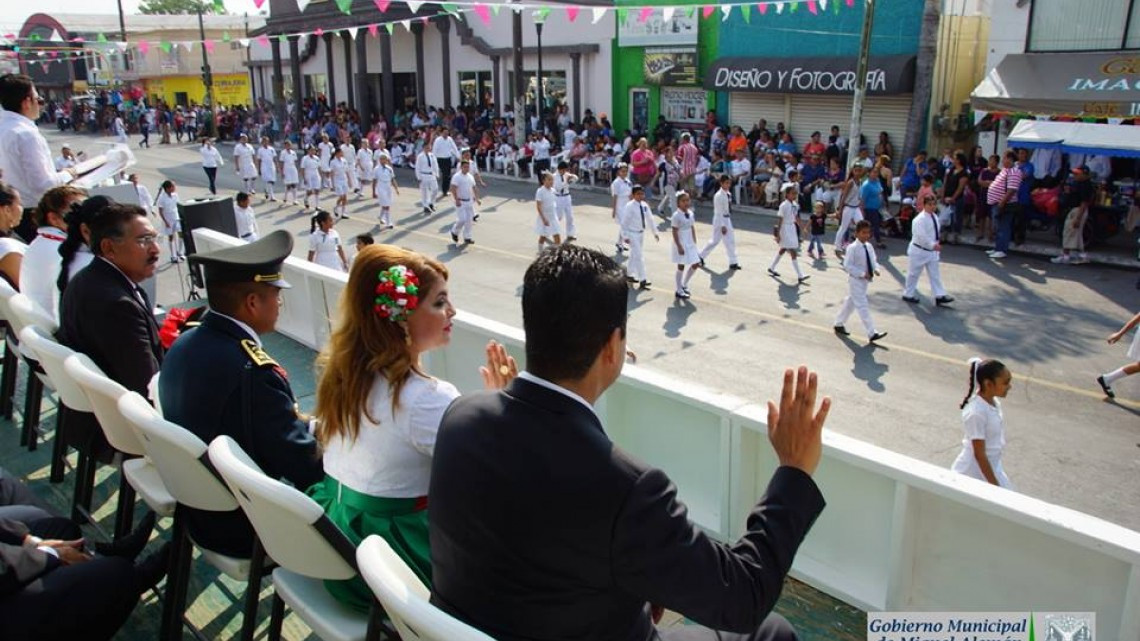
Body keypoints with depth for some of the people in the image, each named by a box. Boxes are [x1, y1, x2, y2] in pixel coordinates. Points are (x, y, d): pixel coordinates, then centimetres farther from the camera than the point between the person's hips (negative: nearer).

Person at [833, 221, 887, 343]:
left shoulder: (869, 247, 4)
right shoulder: (852, 248, -18)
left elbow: (873, 261, 14)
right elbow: (847, 265, -19)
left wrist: (876, 269, -8)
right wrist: (862, 274, -23)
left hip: (864, 281, 8)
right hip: (855, 281, -8)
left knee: (850, 302, 20)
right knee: (863, 307, -7)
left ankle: (839, 324, 36)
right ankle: (872, 334, -6)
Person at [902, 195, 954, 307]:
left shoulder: (934, 216, 5)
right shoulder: (920, 219, -22)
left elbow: (935, 233, 15)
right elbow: (921, 236, -29)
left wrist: (936, 245, 13)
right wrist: (933, 245, -31)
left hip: (931, 251, 8)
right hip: (919, 251, -8)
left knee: (935, 274, 7)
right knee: (913, 274, 7)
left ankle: (940, 296, 10)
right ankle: (908, 294, 22)